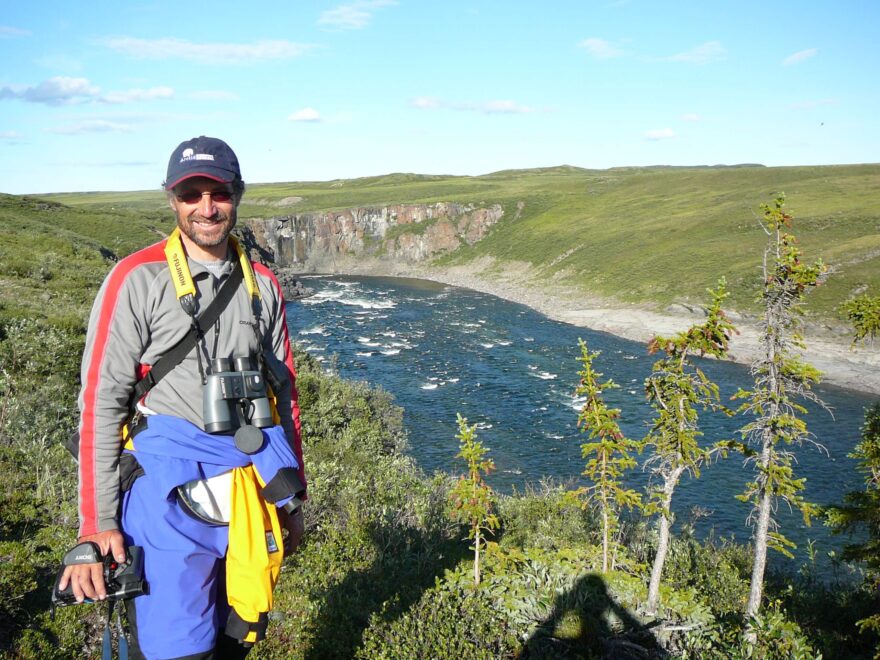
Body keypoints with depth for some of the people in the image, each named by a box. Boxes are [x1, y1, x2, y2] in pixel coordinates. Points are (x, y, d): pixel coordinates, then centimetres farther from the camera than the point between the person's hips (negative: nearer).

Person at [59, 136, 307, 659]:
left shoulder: (262, 283, 9)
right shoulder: (137, 279, -5)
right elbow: (101, 404, -7)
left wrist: (294, 497, 14)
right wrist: (97, 526, -11)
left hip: (254, 489, 5)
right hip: (171, 495, -4)